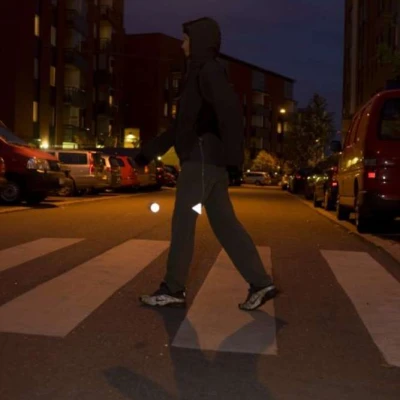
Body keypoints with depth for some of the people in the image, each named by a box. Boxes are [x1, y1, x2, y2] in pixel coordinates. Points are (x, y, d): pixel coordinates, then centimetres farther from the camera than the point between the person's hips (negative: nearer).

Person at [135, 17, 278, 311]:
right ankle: (261, 283, 5)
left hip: (203, 157, -9)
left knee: (183, 222, -4)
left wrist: (234, 157, -27)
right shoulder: (199, 75, 24)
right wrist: (149, 152, 26)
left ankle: (174, 289, 5)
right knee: (225, 224, 5)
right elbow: (180, 126, 26)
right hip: (206, 160, 9)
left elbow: (230, 111, -20)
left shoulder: (210, 71, -5)